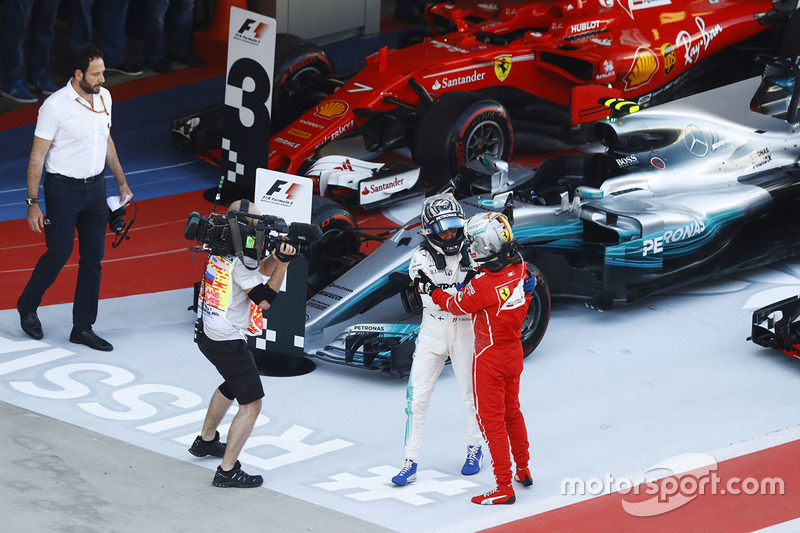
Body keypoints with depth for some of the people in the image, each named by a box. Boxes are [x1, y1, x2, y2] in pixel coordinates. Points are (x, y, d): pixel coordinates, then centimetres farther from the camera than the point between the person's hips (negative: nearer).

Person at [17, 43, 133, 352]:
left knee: (93, 257, 5)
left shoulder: (103, 97, 3)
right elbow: (37, 156, -13)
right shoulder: (55, 106, -17)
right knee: (59, 253, -1)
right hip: (63, 188, -6)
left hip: (95, 187, 6)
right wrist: (33, 203, -15)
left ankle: (83, 328, 13)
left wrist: (121, 182, 20)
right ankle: (27, 306, 25)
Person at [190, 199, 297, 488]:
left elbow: (261, 270, 12)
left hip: (207, 334, 10)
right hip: (227, 342, -10)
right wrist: (283, 263, -22)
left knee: (232, 385, 34)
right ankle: (227, 471, -10)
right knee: (252, 403, -7)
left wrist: (278, 254, -6)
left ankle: (205, 441, 47)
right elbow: (265, 299, -19)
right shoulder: (240, 259, -21)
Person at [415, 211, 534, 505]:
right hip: (514, 349, 7)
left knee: (492, 420, 1)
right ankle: (523, 470, 36)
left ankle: (504, 486, 4)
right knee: (512, 411, 23)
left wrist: (430, 289, 4)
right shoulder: (519, 267, -7)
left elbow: (457, 305, -11)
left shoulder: (483, 284, -28)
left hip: (490, 358, -7)